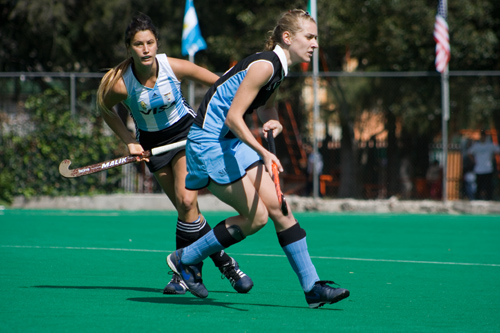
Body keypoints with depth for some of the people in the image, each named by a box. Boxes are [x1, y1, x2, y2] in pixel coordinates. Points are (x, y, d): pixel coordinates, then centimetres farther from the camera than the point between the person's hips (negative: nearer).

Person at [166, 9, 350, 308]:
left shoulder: (279, 68, 7)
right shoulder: (265, 65, -21)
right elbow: (233, 118, -24)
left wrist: (274, 122, 3)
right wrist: (263, 153, -31)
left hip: (233, 142, 9)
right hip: (209, 141, -9)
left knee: (278, 208, 2)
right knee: (256, 216, -10)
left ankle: (313, 288, 3)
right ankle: (184, 260, 6)